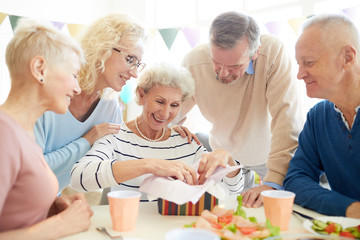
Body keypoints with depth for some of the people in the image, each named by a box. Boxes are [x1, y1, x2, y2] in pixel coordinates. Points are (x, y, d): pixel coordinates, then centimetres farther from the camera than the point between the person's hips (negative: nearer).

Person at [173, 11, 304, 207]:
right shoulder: (194, 63, -26)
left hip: (271, 153, -1)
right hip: (226, 154, 1)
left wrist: (273, 182, -40)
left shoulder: (273, 52, -32)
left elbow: (286, 118, -34)